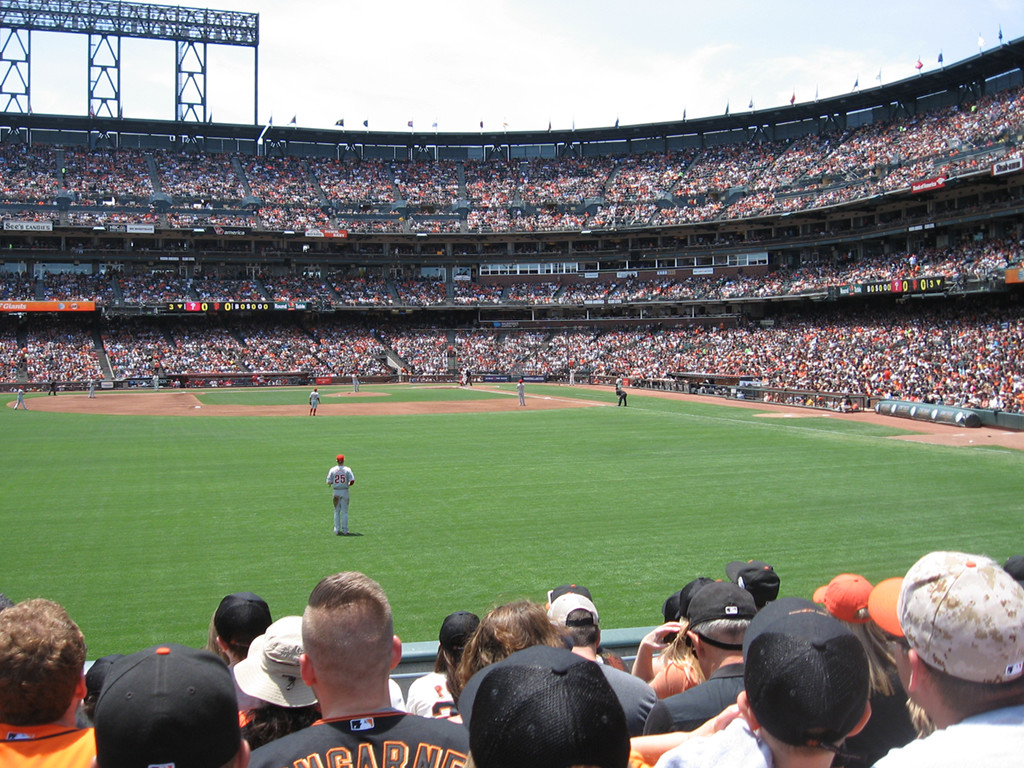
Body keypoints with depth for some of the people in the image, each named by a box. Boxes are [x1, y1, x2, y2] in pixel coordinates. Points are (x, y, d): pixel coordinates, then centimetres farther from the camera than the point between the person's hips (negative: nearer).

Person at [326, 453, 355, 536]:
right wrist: (348, 484, 7)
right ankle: (345, 530, 3)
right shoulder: (347, 469, -5)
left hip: (336, 492, 1)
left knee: (336, 512, 9)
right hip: (345, 492, -1)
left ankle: (337, 530, 7)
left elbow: (329, 482, -4)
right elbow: (352, 480, -12)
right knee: (345, 512, 4)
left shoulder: (332, 470, -2)